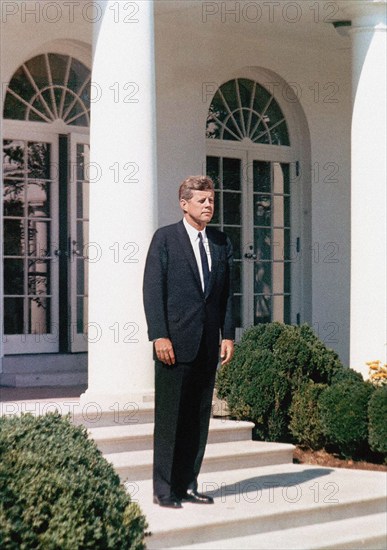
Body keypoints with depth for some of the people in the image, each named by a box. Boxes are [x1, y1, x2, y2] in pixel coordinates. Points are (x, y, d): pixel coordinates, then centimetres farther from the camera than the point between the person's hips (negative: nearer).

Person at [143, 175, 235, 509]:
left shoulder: (221, 243, 13)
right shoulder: (165, 238, -2)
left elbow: (227, 293, 14)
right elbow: (153, 290, -7)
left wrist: (228, 335, 5)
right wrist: (159, 336, -14)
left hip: (208, 344, 5)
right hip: (175, 342, -5)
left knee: (199, 418, 8)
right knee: (169, 418, -2)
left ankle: (187, 486, 16)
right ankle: (164, 490, 4)